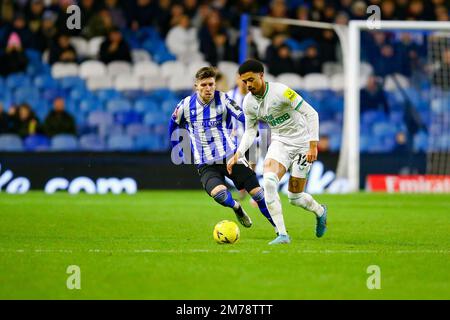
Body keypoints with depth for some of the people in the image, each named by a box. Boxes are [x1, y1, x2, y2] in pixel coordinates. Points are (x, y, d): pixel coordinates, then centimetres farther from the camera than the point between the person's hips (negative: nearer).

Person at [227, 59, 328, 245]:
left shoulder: (281, 91, -23)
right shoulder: (248, 103, -4)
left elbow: (311, 113, -20)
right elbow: (250, 131, 9)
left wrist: (313, 146, -26)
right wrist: (238, 155, -6)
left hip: (301, 143, -4)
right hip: (279, 143, 4)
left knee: (295, 197, 0)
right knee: (269, 181, -25)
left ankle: (320, 212, 37)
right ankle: (282, 235, -20)